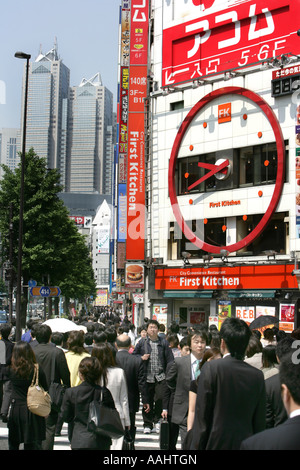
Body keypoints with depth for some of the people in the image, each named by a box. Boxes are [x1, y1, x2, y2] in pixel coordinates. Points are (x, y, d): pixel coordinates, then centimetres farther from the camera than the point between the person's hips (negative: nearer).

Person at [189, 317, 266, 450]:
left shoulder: (211, 368, -11)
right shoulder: (258, 375, 0)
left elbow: (201, 418, -10)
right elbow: (260, 423, 6)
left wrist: (196, 447, -3)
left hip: (215, 444, -4)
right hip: (245, 443, 4)